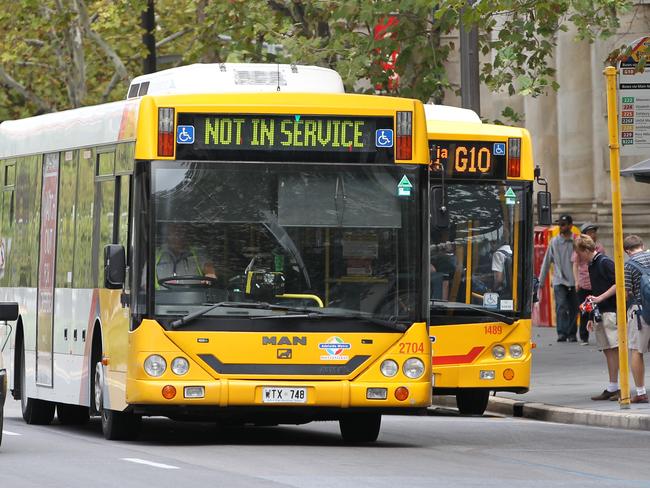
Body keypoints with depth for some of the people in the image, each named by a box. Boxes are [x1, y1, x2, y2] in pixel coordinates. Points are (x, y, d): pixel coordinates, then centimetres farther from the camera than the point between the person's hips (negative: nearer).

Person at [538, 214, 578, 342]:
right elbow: (546, 262, 12)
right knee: (561, 306, -14)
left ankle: (572, 334, 18)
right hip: (559, 280, 0)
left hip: (574, 281, 0)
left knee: (573, 309, 6)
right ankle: (562, 334, -18)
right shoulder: (554, 242, 6)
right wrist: (541, 281, 12)